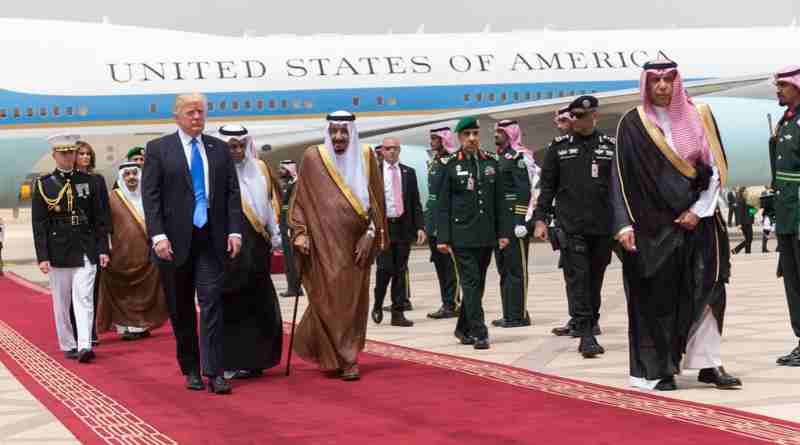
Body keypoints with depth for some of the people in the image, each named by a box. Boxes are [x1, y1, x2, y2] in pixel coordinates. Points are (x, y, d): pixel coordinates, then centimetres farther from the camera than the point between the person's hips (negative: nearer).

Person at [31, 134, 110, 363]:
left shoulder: (89, 181, 6)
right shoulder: (44, 185, 0)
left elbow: (99, 219, 8)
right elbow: (39, 224, -2)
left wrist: (103, 249, 2)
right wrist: (42, 257, -8)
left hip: (85, 251, 0)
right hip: (58, 253, 0)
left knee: (84, 298, -10)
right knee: (62, 303, 8)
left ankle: (84, 345, -16)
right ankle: (68, 345, 19)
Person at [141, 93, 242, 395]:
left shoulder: (219, 149, 10)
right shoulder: (158, 149, 2)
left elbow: (232, 192, 7)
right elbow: (150, 197, -4)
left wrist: (235, 231, -4)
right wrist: (158, 235, -14)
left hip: (211, 239, 1)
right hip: (175, 240, -1)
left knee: (212, 302, -8)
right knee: (181, 309, 8)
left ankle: (214, 372, -9)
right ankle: (190, 369, 19)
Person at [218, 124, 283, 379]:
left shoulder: (259, 169, 11)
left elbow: (271, 202, 18)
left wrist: (275, 235, 12)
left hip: (257, 248, 5)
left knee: (258, 304, 7)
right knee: (232, 305, -3)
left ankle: (254, 359, 16)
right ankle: (231, 362, 3)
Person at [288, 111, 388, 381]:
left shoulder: (365, 156, 3)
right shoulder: (313, 158, 0)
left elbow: (375, 200, 5)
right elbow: (300, 199, 4)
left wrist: (370, 235, -3)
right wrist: (300, 233, -4)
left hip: (355, 243, 2)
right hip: (323, 242, -1)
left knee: (353, 301, 5)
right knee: (327, 299, -4)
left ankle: (345, 356, 21)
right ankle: (345, 358, 6)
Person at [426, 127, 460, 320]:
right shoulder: (433, 162, 15)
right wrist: (427, 223, 16)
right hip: (433, 223, 9)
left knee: (449, 265, -4)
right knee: (440, 264, 12)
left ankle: (451, 304, 0)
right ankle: (447, 303, 18)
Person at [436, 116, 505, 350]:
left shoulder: (490, 162, 9)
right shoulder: (451, 165, -1)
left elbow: (499, 201, 11)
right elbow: (443, 205, -2)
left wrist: (503, 232, 6)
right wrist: (443, 238, -7)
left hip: (486, 235, 4)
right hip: (462, 234, -4)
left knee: (478, 284, 11)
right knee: (471, 282, -8)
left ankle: (464, 328, 24)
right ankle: (479, 333, -8)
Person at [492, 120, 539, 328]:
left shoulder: (518, 157, -10)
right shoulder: (499, 158, 17)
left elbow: (524, 192, -16)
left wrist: (520, 221, -20)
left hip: (514, 220, -9)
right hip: (499, 222, 9)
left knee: (516, 268, -6)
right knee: (504, 268, 12)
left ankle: (519, 315, -3)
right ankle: (509, 314, 19)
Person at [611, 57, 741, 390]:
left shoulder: (699, 117, 6)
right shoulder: (633, 124, 0)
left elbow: (716, 168, 6)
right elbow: (621, 177, -4)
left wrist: (699, 210, -5)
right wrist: (624, 224, -14)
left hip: (697, 221, 2)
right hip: (653, 224, -2)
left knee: (706, 292, -1)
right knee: (658, 298, -1)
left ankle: (708, 364, 5)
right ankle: (660, 370, 5)